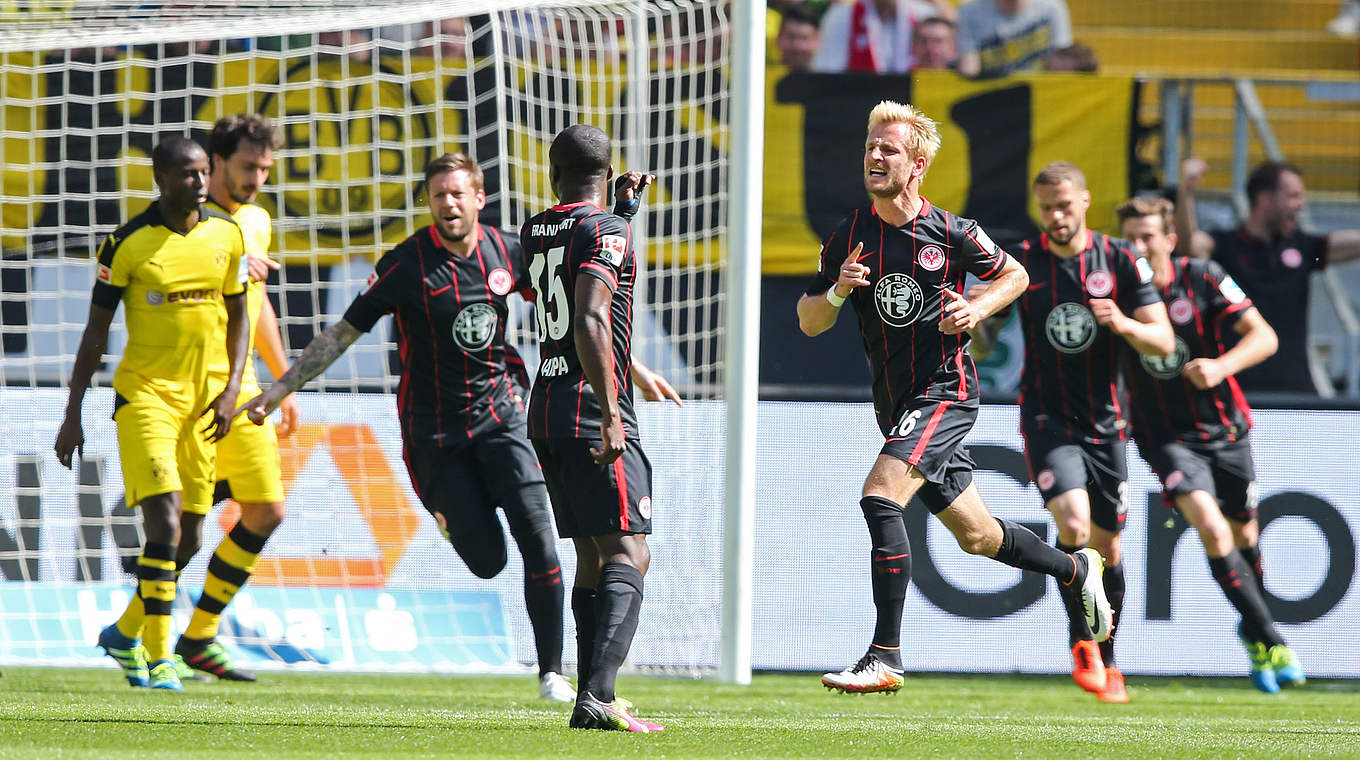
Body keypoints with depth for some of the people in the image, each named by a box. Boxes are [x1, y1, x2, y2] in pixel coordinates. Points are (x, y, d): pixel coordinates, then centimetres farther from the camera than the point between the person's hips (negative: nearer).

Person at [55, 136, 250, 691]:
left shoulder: (227, 235, 3)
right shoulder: (127, 244, -9)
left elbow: (238, 316, 14)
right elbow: (95, 333, -3)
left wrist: (232, 389, 0)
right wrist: (72, 416, -4)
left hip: (203, 399, 5)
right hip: (144, 394, -5)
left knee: (187, 534, 8)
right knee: (164, 521, -19)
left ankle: (126, 634, 30)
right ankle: (157, 659, -14)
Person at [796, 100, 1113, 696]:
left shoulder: (951, 234, -7)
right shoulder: (848, 237, 2)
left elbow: (1014, 275, 9)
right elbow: (808, 322, 5)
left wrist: (976, 309, -10)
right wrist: (838, 291, -16)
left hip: (945, 391, -6)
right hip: (895, 404, 6)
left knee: (880, 496, -25)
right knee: (976, 535, 15)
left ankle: (885, 657, -24)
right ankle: (1076, 569, 43)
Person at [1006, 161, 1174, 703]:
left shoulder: (1121, 261, -2)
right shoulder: (1021, 263, -3)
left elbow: (1164, 342, -3)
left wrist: (1124, 324, -22)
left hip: (1104, 423, 2)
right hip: (1046, 419, -2)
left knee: (1107, 546, 10)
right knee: (1073, 524, -22)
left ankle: (1107, 659, 28)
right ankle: (1082, 642, -4)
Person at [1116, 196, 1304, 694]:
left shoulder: (1203, 279, -10)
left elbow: (1264, 337, -12)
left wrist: (1221, 366, -30)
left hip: (1224, 427, 1)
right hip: (1165, 437, -1)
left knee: (1243, 531, 14)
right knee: (1210, 526, -22)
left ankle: (1252, 631, 41)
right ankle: (1268, 639, -15)